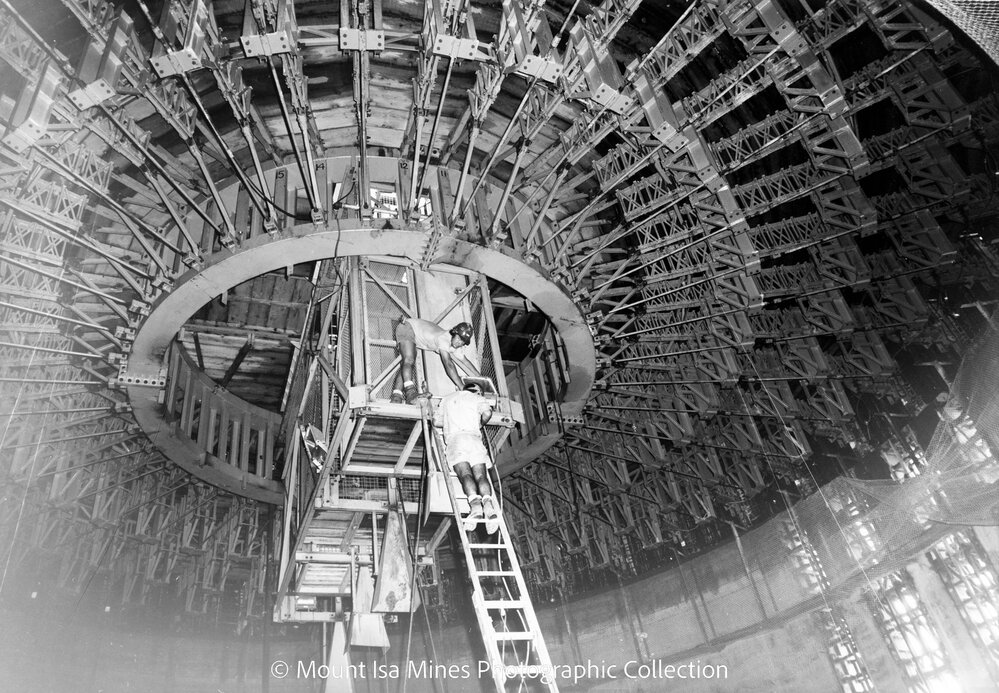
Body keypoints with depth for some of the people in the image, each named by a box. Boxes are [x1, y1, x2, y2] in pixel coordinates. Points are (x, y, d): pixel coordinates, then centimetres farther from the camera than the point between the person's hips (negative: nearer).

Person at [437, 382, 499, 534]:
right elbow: (487, 412, 1)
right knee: (480, 475, -12)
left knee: (465, 474, -19)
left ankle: (475, 502, -45)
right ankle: (487, 501, -40)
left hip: (454, 438, 0)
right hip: (474, 438, 0)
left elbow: (438, 422, 34)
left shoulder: (447, 398, 30)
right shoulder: (478, 399, 21)